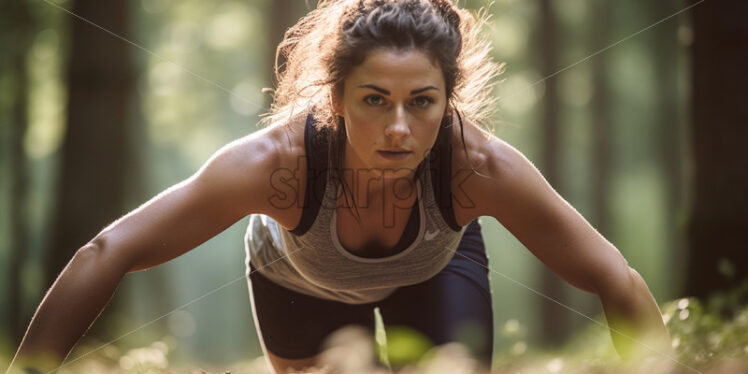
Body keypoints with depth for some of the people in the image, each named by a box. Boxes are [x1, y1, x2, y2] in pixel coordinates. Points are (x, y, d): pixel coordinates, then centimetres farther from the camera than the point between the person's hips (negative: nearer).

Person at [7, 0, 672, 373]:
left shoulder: (480, 165, -42)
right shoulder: (279, 160, -46)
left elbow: (618, 283, -33)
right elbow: (108, 255, -42)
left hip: (435, 267, 0)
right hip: (298, 277, 0)